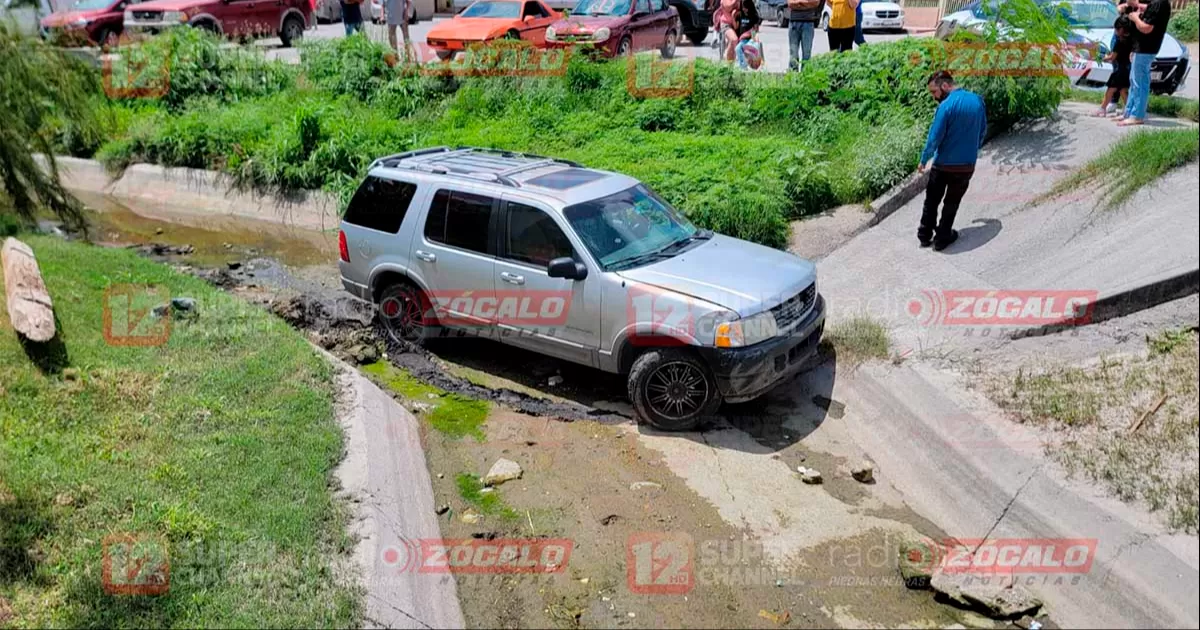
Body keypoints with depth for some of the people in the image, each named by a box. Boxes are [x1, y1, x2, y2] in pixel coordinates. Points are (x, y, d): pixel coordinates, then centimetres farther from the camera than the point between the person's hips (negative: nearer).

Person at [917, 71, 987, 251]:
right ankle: (941, 238, 24)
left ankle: (925, 235, 26)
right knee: (952, 203, 17)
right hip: (967, 165, 4)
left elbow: (934, 138, -17)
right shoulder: (977, 100, 0)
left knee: (931, 201, 16)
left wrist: (923, 160, -3)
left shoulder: (946, 106, -19)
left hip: (944, 164, -4)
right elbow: (983, 131, 12)